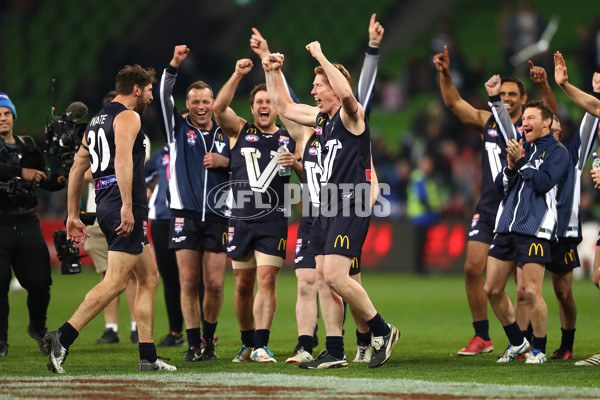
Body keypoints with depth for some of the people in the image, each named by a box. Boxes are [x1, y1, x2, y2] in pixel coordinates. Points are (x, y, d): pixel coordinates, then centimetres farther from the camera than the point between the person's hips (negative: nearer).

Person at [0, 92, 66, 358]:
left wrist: (60, 181, -2)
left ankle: (38, 328, 29)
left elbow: (43, 181, 17)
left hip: (27, 224, 4)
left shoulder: (28, 146, 14)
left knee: (40, 282, 2)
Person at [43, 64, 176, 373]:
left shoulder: (97, 121, 22)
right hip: (124, 207, -10)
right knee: (115, 281, -13)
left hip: (105, 205, 10)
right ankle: (62, 339, -20)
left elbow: (77, 169, 24)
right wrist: (127, 205, -28)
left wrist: (73, 216, 26)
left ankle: (148, 357, 10)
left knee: (149, 277, 13)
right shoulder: (128, 117, -5)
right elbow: (123, 159, -22)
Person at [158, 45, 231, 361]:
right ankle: (194, 344, 3)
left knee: (215, 284, -2)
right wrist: (174, 65, -19)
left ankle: (209, 339, 17)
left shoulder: (225, 134, 12)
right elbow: (164, 96, -6)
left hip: (217, 217, 1)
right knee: (189, 284, -4)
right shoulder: (179, 128, 8)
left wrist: (223, 161, -3)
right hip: (185, 214, -1)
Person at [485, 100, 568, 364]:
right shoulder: (521, 148, 22)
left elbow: (544, 183, -13)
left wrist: (522, 162, -12)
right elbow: (499, 185, 16)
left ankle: (538, 349, 3)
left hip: (534, 230, -7)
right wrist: (511, 167, -1)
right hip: (506, 228, 7)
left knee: (530, 292, -12)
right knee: (492, 290, 6)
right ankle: (517, 342, 21)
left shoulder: (557, 152, 2)